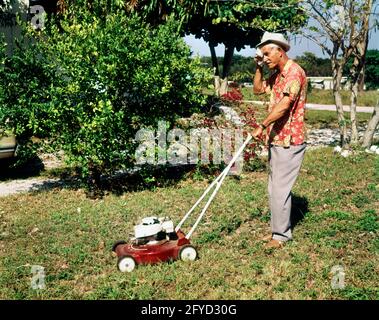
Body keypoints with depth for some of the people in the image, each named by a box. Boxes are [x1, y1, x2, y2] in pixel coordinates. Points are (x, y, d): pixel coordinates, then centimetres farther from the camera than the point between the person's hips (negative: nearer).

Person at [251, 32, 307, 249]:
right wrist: (259, 68, 10)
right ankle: (280, 229, 26)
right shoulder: (277, 74, 14)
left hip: (289, 141, -10)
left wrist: (262, 126, -26)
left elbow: (284, 105, -26)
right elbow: (258, 89, 24)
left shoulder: (294, 72, -16)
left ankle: (281, 235, 8)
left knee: (280, 189, -5)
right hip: (276, 139, 10)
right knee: (275, 188, 15)